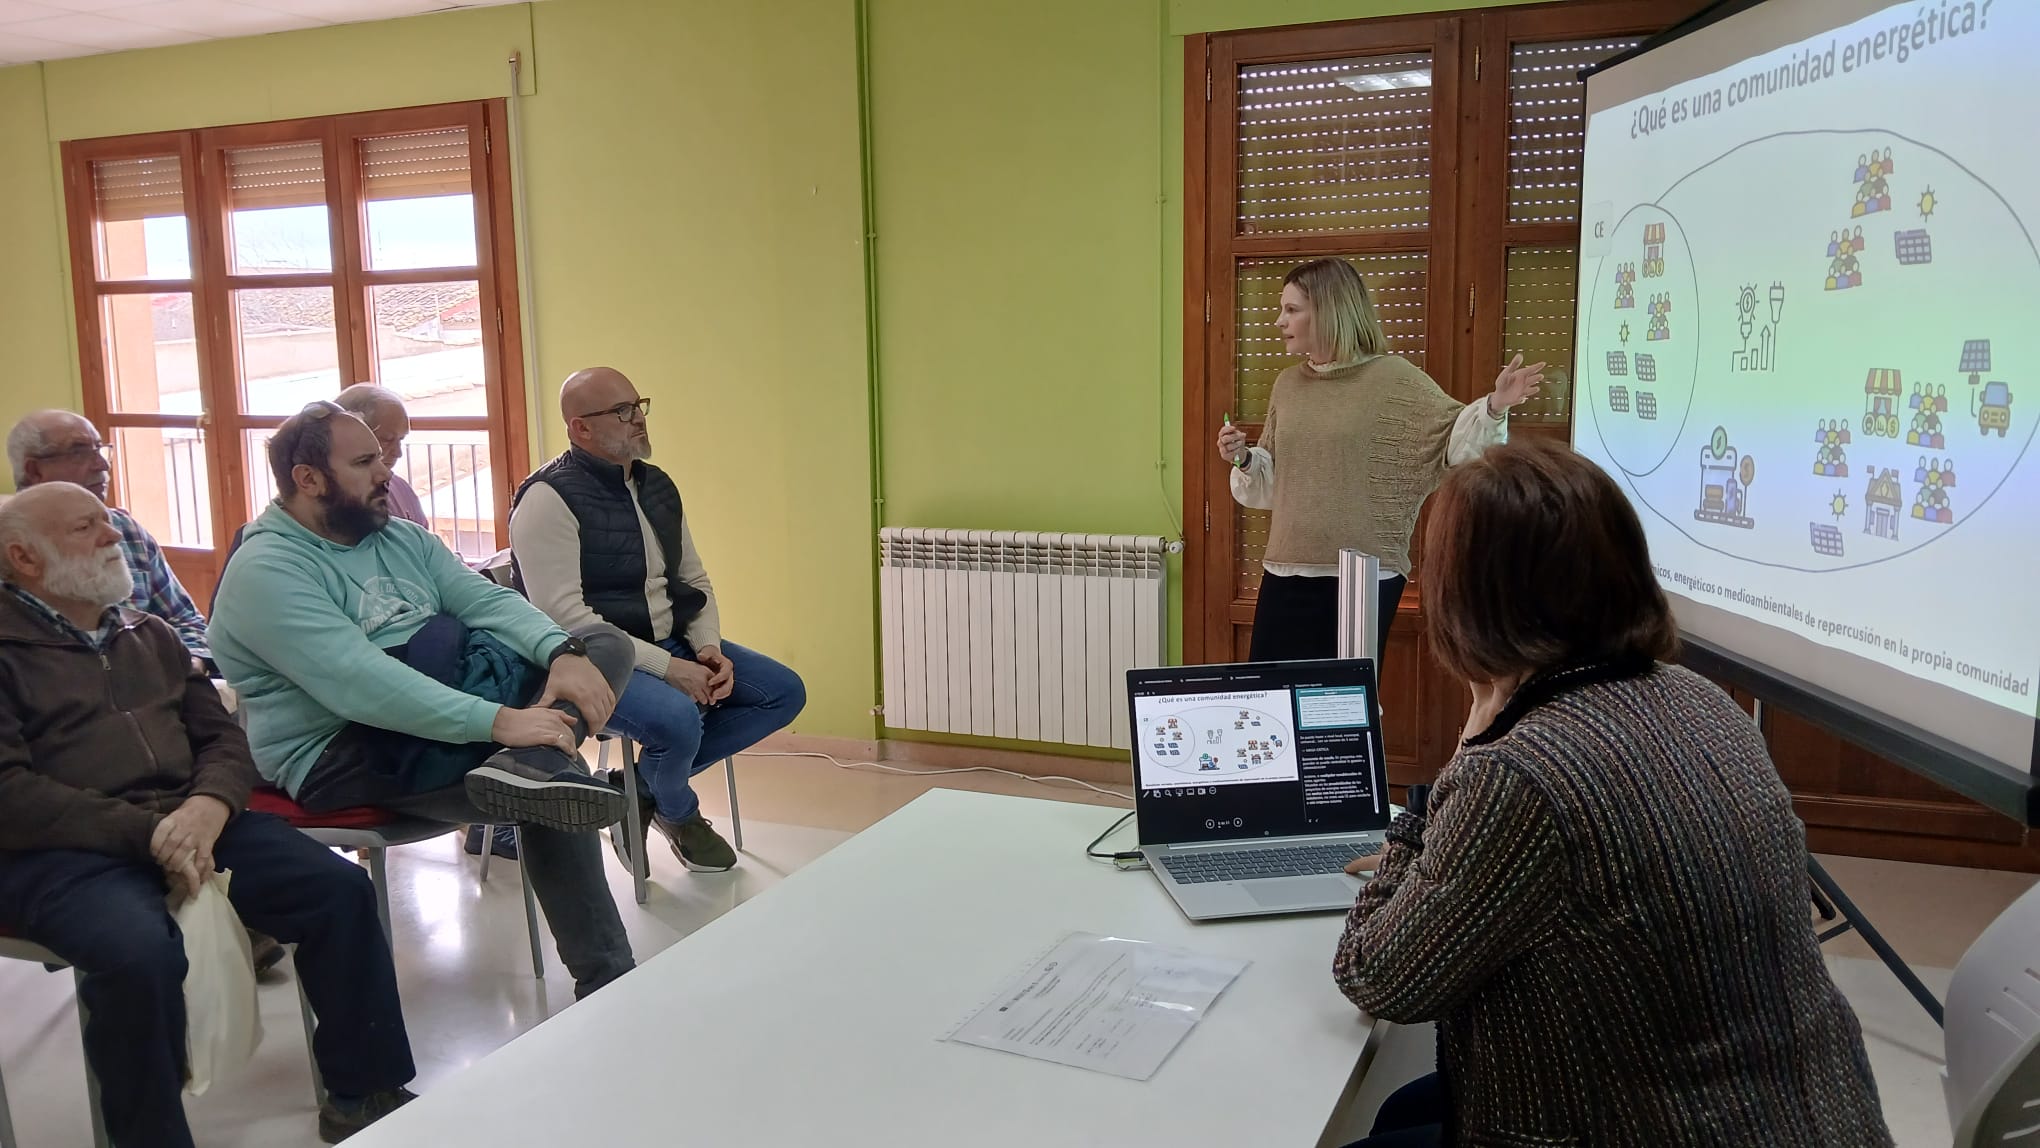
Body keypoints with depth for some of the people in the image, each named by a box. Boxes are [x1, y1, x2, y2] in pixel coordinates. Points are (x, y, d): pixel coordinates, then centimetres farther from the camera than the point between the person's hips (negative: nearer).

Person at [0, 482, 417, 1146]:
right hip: (64, 851, -5)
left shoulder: (150, 635, 21)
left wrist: (208, 806, -10)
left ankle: (363, 1093, -1)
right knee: (141, 953, -36)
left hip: (191, 821, 6)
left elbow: (222, 736, 14)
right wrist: (146, 831, -20)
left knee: (341, 889, -15)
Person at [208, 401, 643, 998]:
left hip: (446, 702, 9)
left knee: (605, 642, -7)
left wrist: (563, 652, -19)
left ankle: (530, 767, -34)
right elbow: (356, 682, -27)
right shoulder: (266, 568, -14)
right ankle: (605, 977, -14)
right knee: (552, 800, -26)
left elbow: (487, 599, 2)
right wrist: (498, 721, -34)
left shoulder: (400, 537, 14)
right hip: (344, 752, -9)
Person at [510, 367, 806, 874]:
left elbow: (694, 580, 15)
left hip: (671, 645, 8)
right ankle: (678, 812, 4)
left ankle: (645, 788, 5)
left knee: (785, 692, -1)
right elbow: (566, 617, -22)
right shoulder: (548, 499, -15)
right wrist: (668, 668, -24)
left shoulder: (658, 486, 10)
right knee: (678, 717, -34)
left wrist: (708, 649, -5)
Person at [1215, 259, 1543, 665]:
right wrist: (1244, 460, -3)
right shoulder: (1288, 384, 10)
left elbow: (1455, 441, -9)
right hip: (1286, 571, 5)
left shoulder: (1394, 378, -6)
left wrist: (1493, 408, -27)